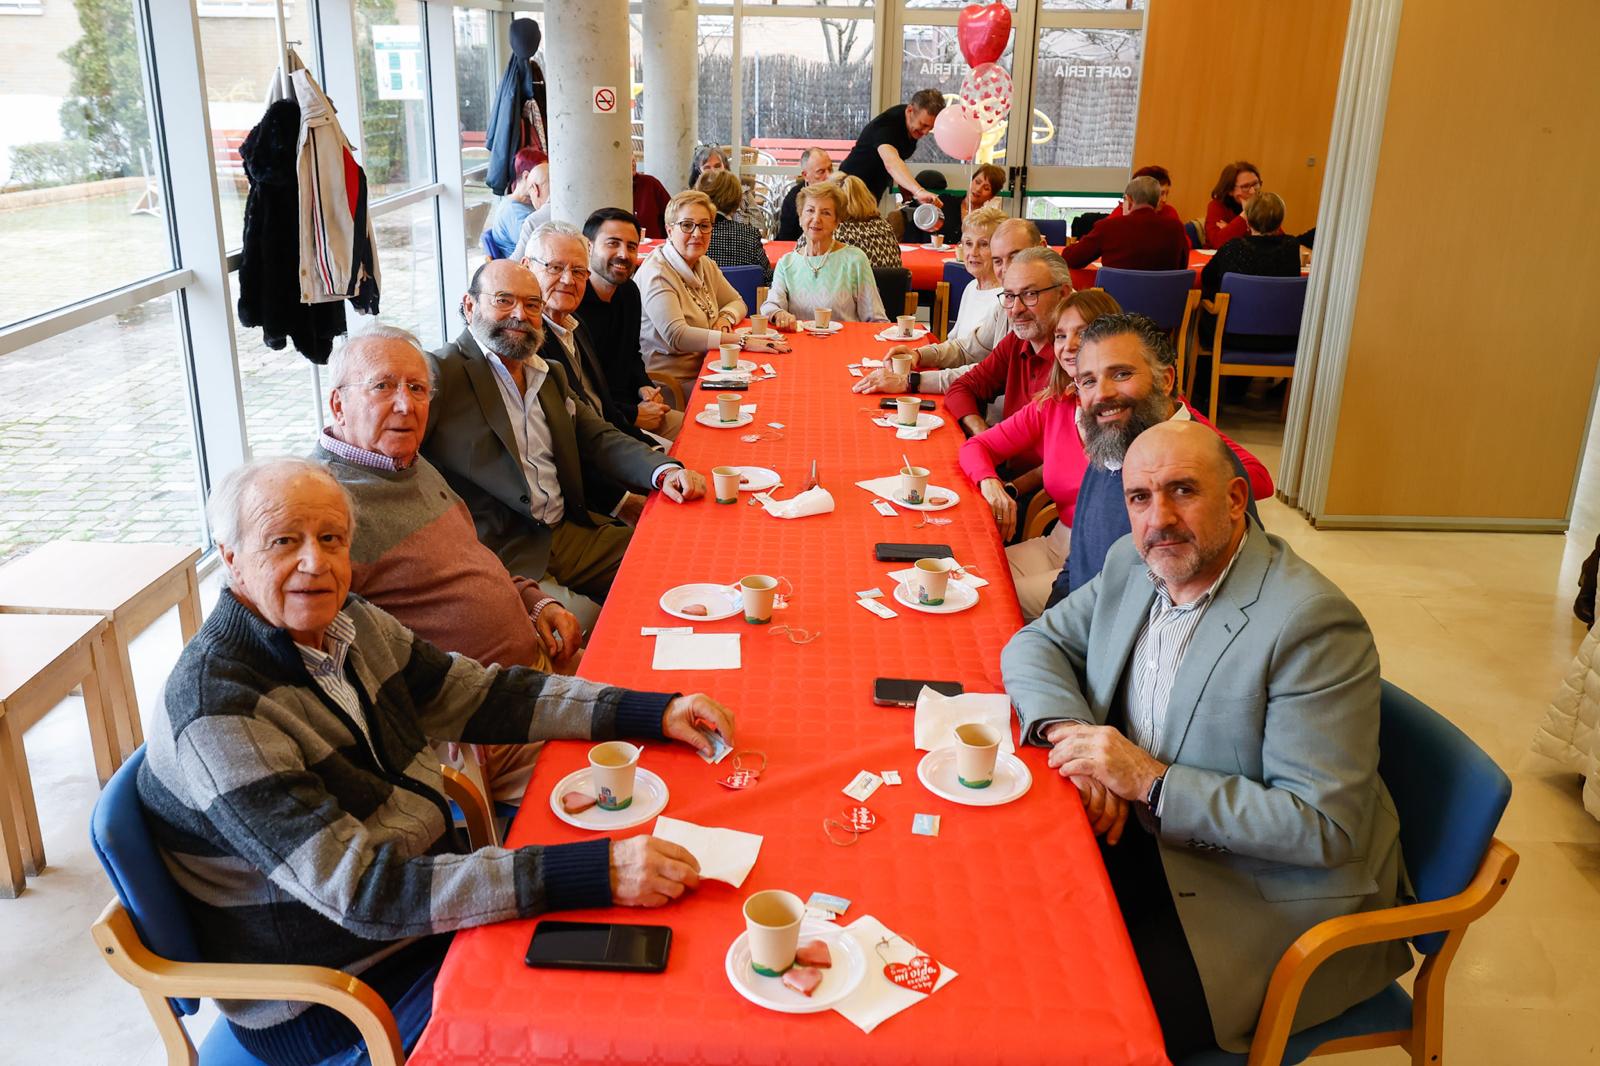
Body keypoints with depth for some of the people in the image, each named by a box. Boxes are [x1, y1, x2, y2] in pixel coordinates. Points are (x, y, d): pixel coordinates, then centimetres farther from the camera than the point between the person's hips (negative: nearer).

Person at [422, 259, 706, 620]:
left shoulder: (550, 377, 18)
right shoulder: (441, 373, -8)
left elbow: (599, 438, 15)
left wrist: (664, 472, -5)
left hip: (567, 532, 8)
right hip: (497, 557, -8)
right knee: (586, 620, -27)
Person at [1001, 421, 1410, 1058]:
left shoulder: (1312, 623, -24)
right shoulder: (1133, 564, -1)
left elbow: (1325, 826, -24)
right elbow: (1036, 644, 6)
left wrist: (1152, 782, -27)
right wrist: (1067, 732, -15)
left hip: (1272, 896, -7)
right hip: (1143, 831, 7)